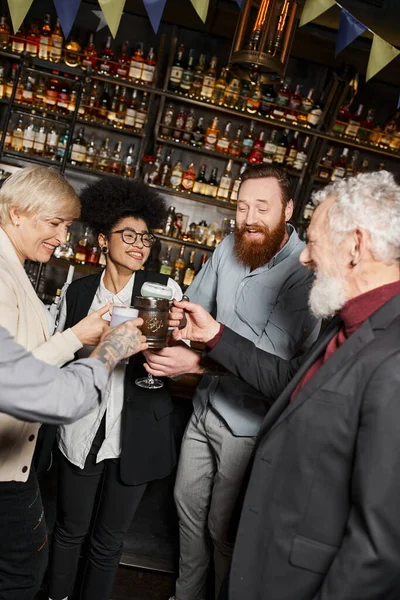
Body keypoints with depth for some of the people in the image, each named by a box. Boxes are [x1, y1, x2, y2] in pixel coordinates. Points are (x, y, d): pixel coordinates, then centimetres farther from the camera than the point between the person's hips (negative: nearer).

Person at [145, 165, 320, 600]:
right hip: (205, 407, 7)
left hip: (246, 421, -6)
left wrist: (194, 363, -34)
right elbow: (194, 304, 6)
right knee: (188, 504, 22)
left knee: (223, 526, 12)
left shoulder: (304, 269, -22)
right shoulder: (229, 247, -2)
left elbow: (271, 357, -27)